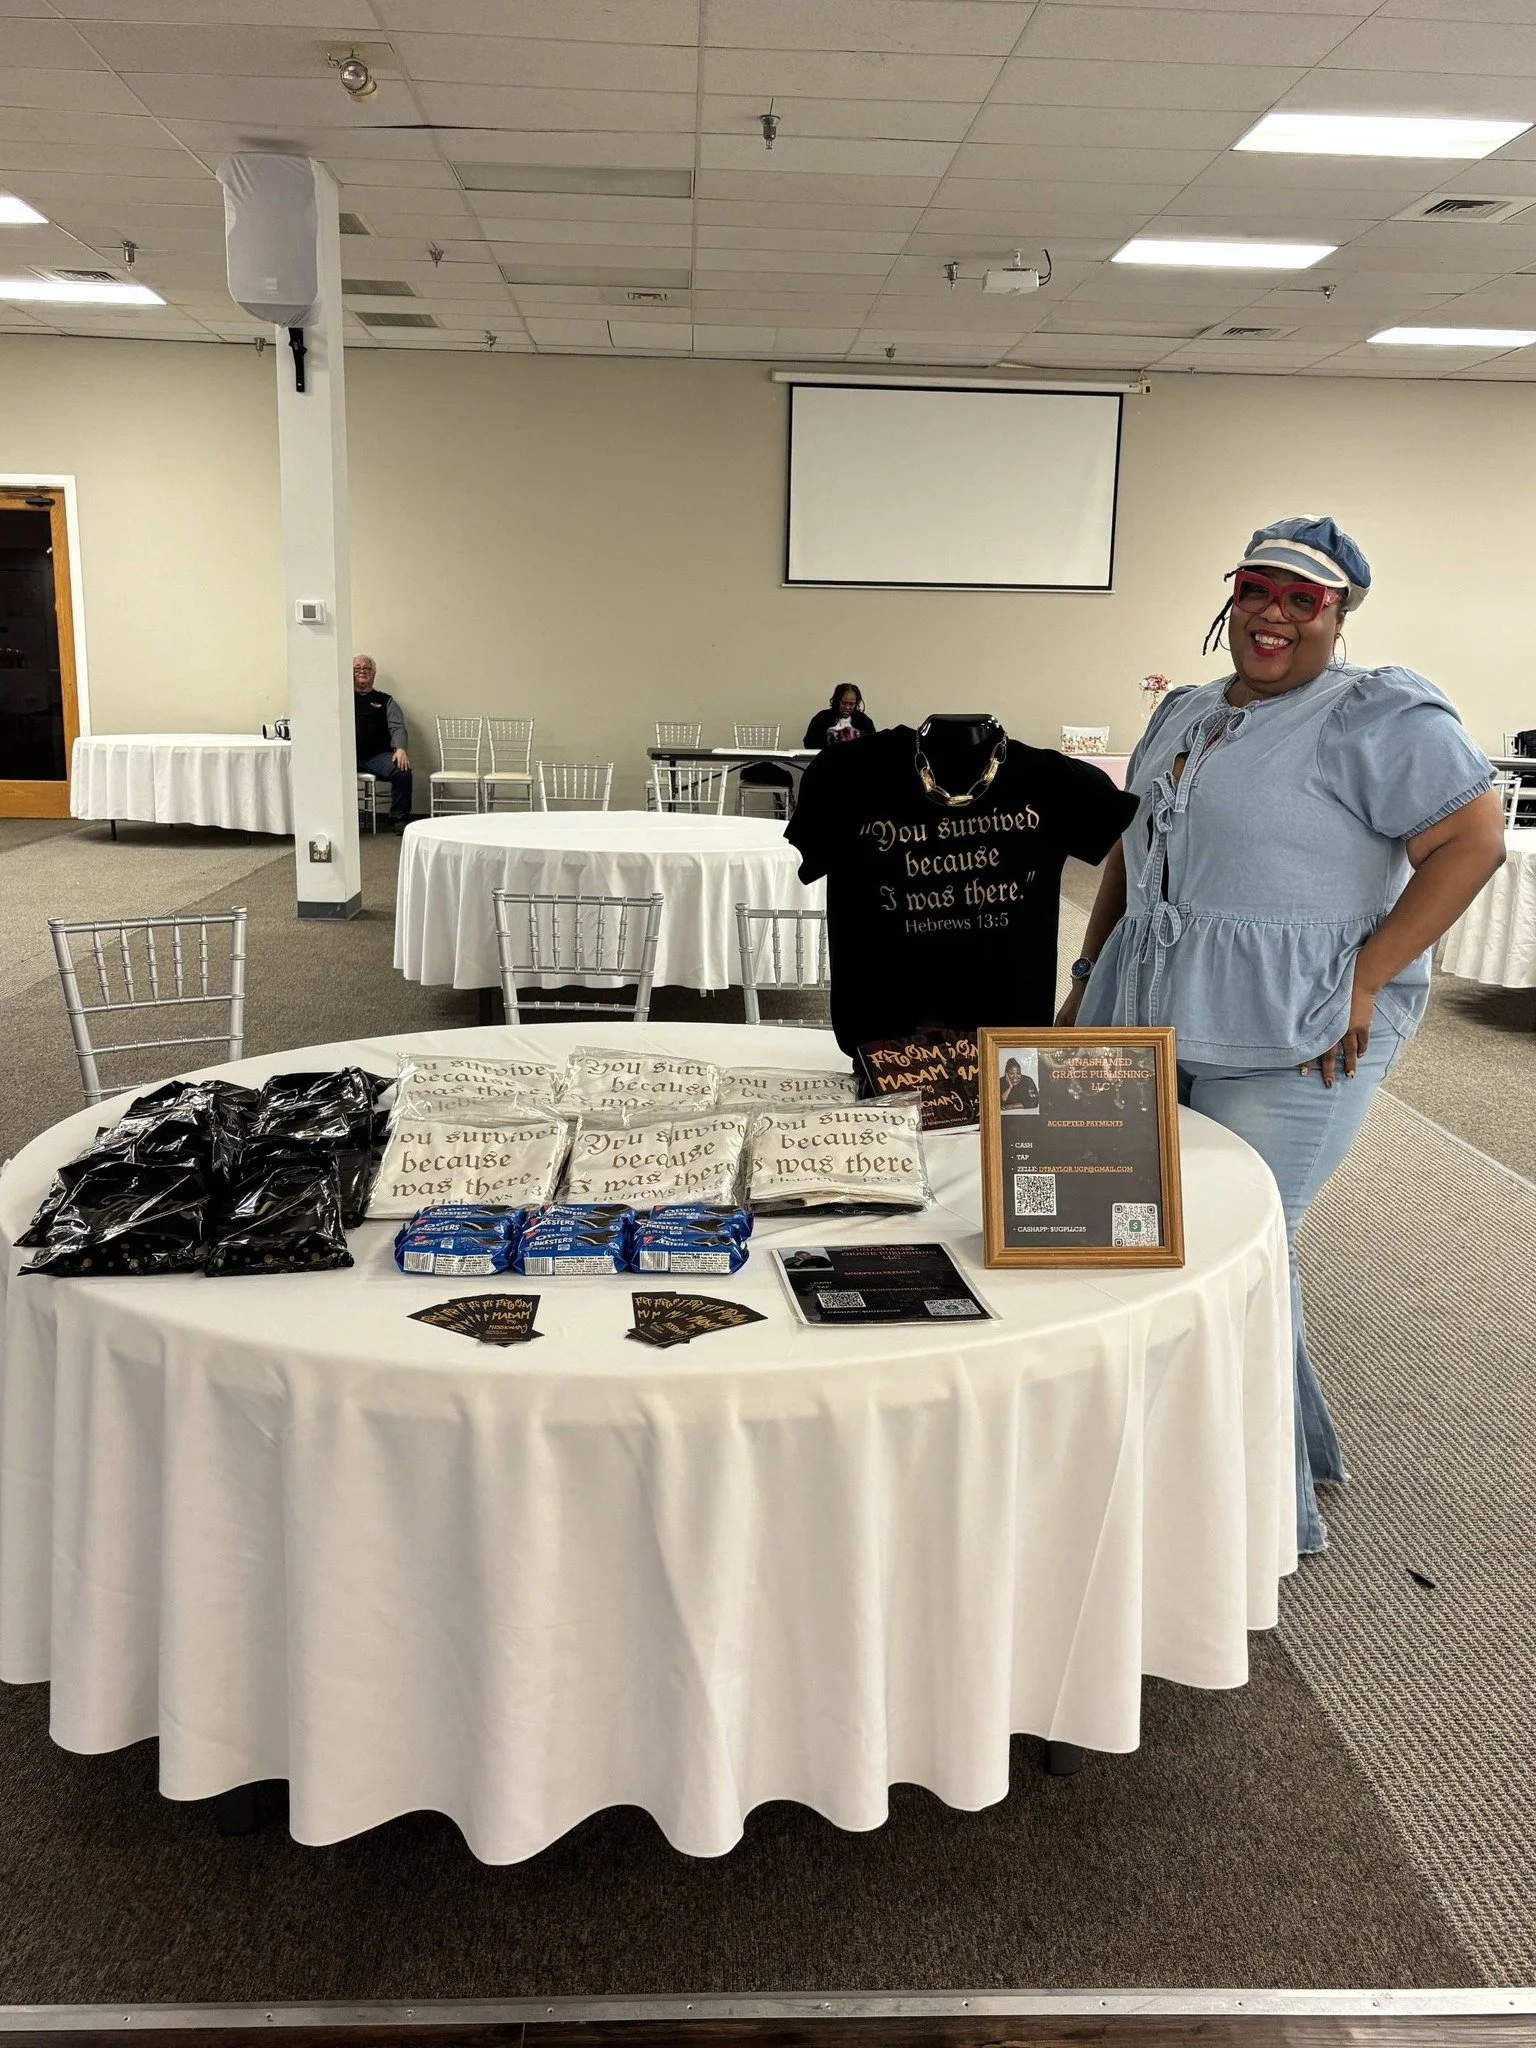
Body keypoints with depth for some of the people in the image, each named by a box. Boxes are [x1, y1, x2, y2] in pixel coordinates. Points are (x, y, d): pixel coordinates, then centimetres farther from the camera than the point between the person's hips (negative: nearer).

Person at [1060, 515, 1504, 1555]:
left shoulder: (1380, 716, -8)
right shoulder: (1186, 713, 16)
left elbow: (1473, 841, -15)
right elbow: (1131, 853, 22)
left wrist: (1363, 980, -19)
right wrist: (1089, 979, 16)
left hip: (1290, 1039, -8)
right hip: (1155, 1018, 8)